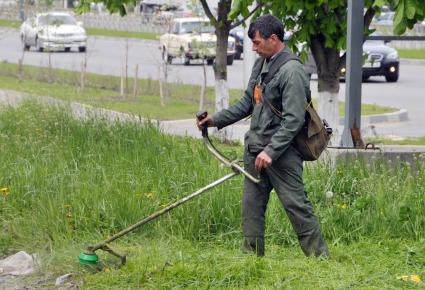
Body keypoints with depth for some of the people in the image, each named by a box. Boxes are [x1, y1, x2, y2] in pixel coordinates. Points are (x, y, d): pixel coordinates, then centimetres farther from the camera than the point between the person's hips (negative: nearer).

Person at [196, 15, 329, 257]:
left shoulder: (291, 71, -15)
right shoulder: (261, 64, 14)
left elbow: (294, 120, -20)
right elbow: (248, 103, 24)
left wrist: (271, 151, -24)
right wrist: (217, 120, 15)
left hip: (282, 151, -9)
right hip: (256, 148, 9)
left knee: (296, 204, -8)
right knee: (252, 205, 9)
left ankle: (320, 256, -2)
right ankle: (252, 254, 16)